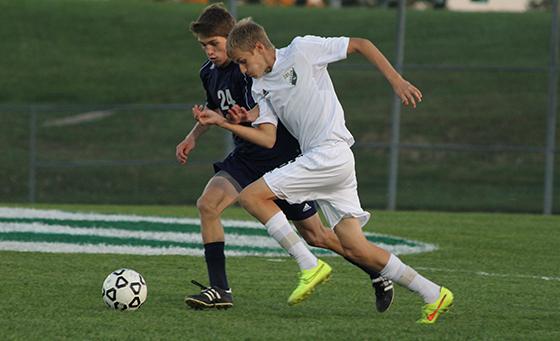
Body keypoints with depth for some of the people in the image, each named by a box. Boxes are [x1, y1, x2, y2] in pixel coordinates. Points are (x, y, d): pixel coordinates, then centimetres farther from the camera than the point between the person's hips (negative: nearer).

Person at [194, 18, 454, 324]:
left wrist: (396, 80, -6)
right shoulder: (261, 88, 17)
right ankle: (434, 295, 7)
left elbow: (360, 44, -1)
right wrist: (222, 123, 1)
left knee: (251, 196, -12)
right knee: (354, 248, 2)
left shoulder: (302, 49, -3)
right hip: (315, 160, 8)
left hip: (331, 152, -8)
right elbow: (268, 139, 10)